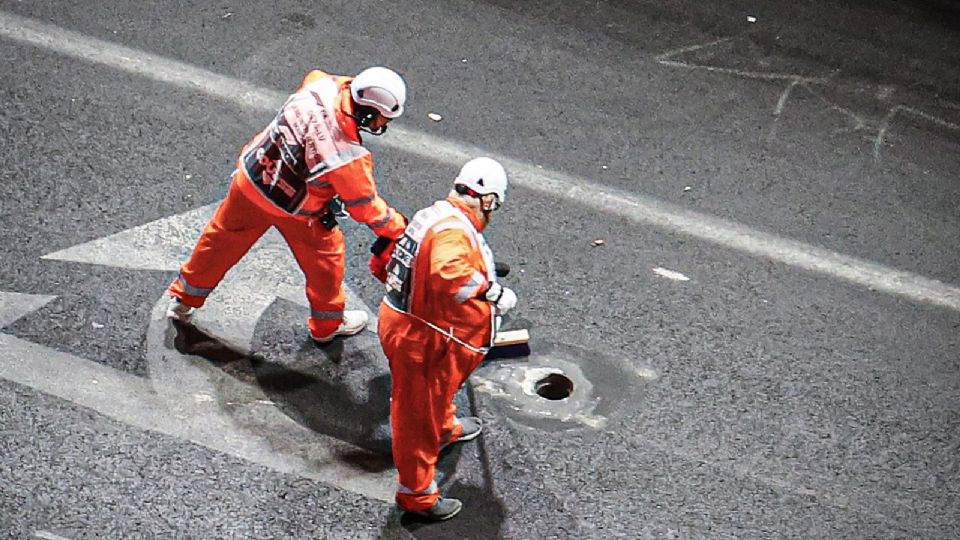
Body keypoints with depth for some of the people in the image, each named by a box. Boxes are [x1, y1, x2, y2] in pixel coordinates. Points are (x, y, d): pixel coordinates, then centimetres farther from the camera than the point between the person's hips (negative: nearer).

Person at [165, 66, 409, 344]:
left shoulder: (322, 85, -23)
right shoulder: (349, 158, -36)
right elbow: (365, 207, -20)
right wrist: (401, 229, -8)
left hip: (250, 178, 6)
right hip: (294, 210, -6)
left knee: (221, 241, 25)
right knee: (325, 259, 22)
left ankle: (183, 299, 47)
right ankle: (327, 325, 44)